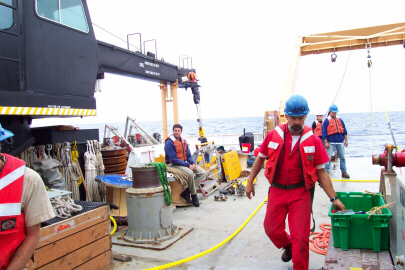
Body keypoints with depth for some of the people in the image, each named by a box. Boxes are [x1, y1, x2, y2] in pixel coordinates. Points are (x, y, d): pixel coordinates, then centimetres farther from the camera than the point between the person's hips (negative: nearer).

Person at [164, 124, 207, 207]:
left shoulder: (184, 141, 10)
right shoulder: (169, 143, -13)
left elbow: (188, 155, 13)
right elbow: (173, 159, -18)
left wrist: (192, 164, -8)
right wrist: (188, 165, -21)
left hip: (185, 163, 8)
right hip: (174, 165, -8)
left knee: (203, 173, -5)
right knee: (190, 173, -35)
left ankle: (187, 191, -9)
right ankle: (194, 195, -13)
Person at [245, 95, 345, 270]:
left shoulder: (313, 140, -8)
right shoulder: (273, 136, -5)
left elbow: (321, 172, -3)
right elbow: (260, 158, 8)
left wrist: (334, 198, -6)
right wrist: (250, 182, 8)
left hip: (300, 193, -2)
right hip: (277, 191, 2)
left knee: (300, 237, 2)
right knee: (271, 228, 13)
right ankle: (288, 246, 45)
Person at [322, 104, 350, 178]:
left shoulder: (340, 120, 13)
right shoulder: (327, 121, -1)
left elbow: (344, 131, 15)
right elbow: (324, 133, -4)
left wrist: (346, 140, 9)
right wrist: (326, 142, -10)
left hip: (340, 142, 4)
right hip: (331, 142, -4)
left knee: (342, 157, 9)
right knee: (328, 157, -5)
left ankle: (344, 172, 18)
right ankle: (326, 172, 1)